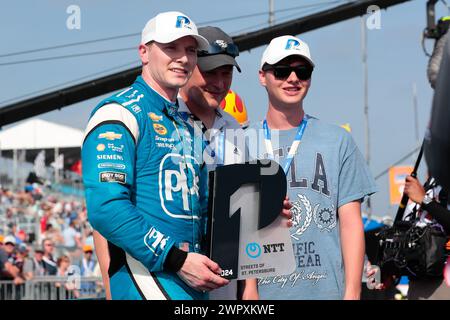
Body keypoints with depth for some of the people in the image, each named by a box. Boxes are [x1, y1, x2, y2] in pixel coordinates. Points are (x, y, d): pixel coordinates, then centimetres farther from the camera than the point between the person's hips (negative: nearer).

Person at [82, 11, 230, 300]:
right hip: (147, 281, -8)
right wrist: (177, 260, -20)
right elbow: (106, 208, -19)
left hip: (193, 279, 8)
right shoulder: (120, 114, -7)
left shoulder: (187, 126, 20)